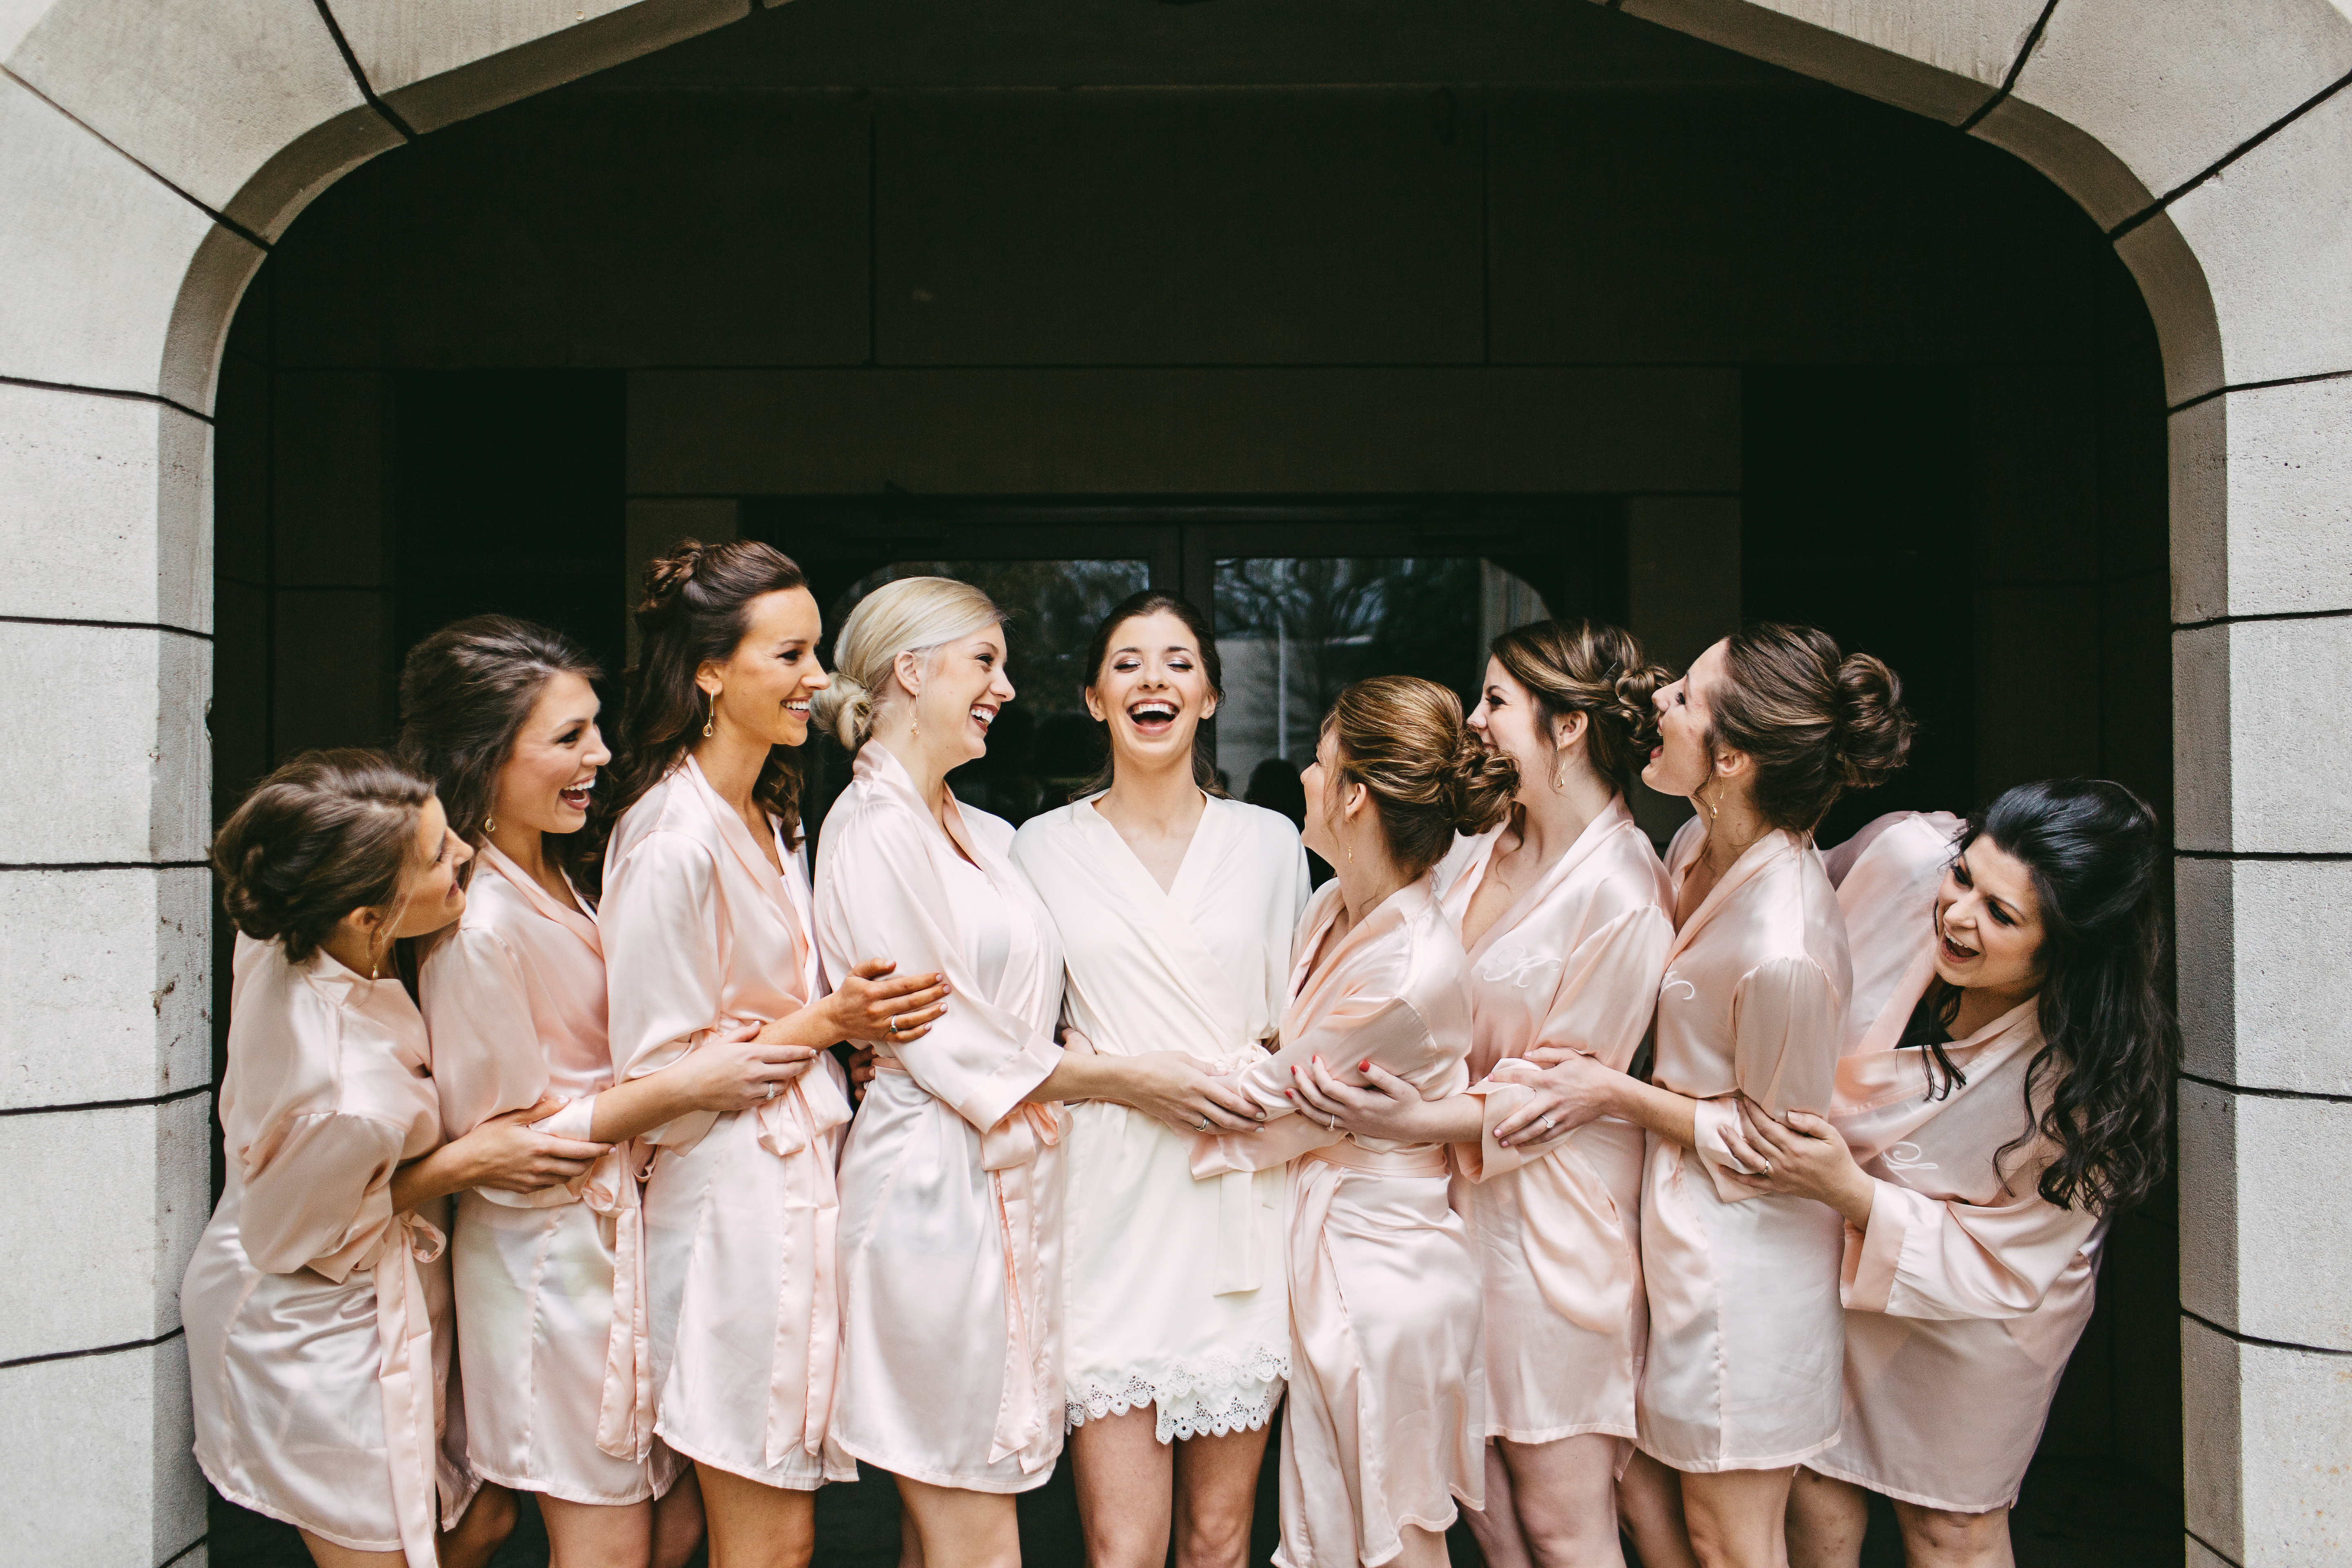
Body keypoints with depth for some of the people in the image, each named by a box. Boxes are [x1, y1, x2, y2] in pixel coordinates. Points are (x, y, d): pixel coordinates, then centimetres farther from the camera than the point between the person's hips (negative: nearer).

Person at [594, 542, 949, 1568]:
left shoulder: (770, 819, 13)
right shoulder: (673, 843, -17)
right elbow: (660, 1077, -16)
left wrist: (860, 1013, 5)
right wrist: (826, 1023, -16)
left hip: (797, 1188, 9)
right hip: (731, 1207, -9)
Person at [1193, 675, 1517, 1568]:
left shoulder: (1410, 973, -27)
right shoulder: (1334, 910, 2)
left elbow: (1271, 1109, -17)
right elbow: (1288, 1068, 8)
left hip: (1382, 1270, -8)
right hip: (1317, 1250, 8)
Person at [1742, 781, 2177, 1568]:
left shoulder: (2088, 1082, -33)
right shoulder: (1908, 863, -28)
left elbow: (2001, 1269, -23)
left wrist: (1852, 1194, -34)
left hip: (1970, 1322, -3)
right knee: (1816, 1485, 19)